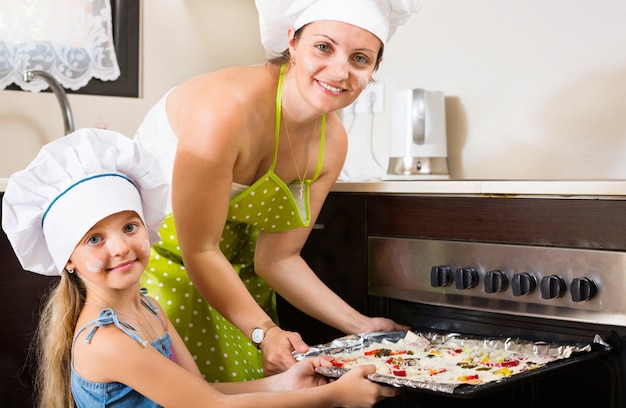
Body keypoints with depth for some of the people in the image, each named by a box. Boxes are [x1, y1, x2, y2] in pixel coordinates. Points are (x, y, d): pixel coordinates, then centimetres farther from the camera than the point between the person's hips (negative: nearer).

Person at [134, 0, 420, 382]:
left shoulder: (333, 141, -8)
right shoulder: (227, 106, -30)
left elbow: (277, 258, -4)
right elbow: (199, 250, -24)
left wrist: (360, 325, -8)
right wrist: (265, 332, -31)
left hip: (229, 274, 6)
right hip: (156, 262, -6)